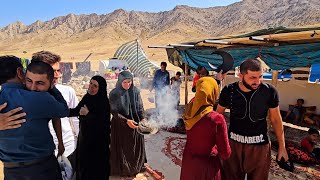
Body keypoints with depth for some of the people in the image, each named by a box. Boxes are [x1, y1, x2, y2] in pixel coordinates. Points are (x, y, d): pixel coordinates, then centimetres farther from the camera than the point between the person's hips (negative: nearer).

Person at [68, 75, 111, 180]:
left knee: (96, 163, 7)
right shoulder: (86, 97, -1)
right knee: (83, 161, 20)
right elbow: (77, 111, 9)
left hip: (98, 139, -7)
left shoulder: (104, 102, -20)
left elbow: (103, 123, -22)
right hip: (84, 135, 7)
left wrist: (88, 113, -24)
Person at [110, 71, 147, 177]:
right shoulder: (114, 93, -13)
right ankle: (123, 169, 32)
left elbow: (140, 107, -1)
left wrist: (142, 119, -17)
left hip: (135, 123, 3)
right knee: (123, 148, 10)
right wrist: (126, 121, -25)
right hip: (120, 125, -3)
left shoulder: (135, 91, -6)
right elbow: (114, 112, -13)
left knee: (136, 146, 15)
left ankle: (137, 167, 39)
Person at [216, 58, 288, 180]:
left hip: (259, 145, 0)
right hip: (233, 143, 1)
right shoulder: (228, 91, -14)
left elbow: (276, 119, 0)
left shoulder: (270, 91, -14)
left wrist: (282, 146, 6)